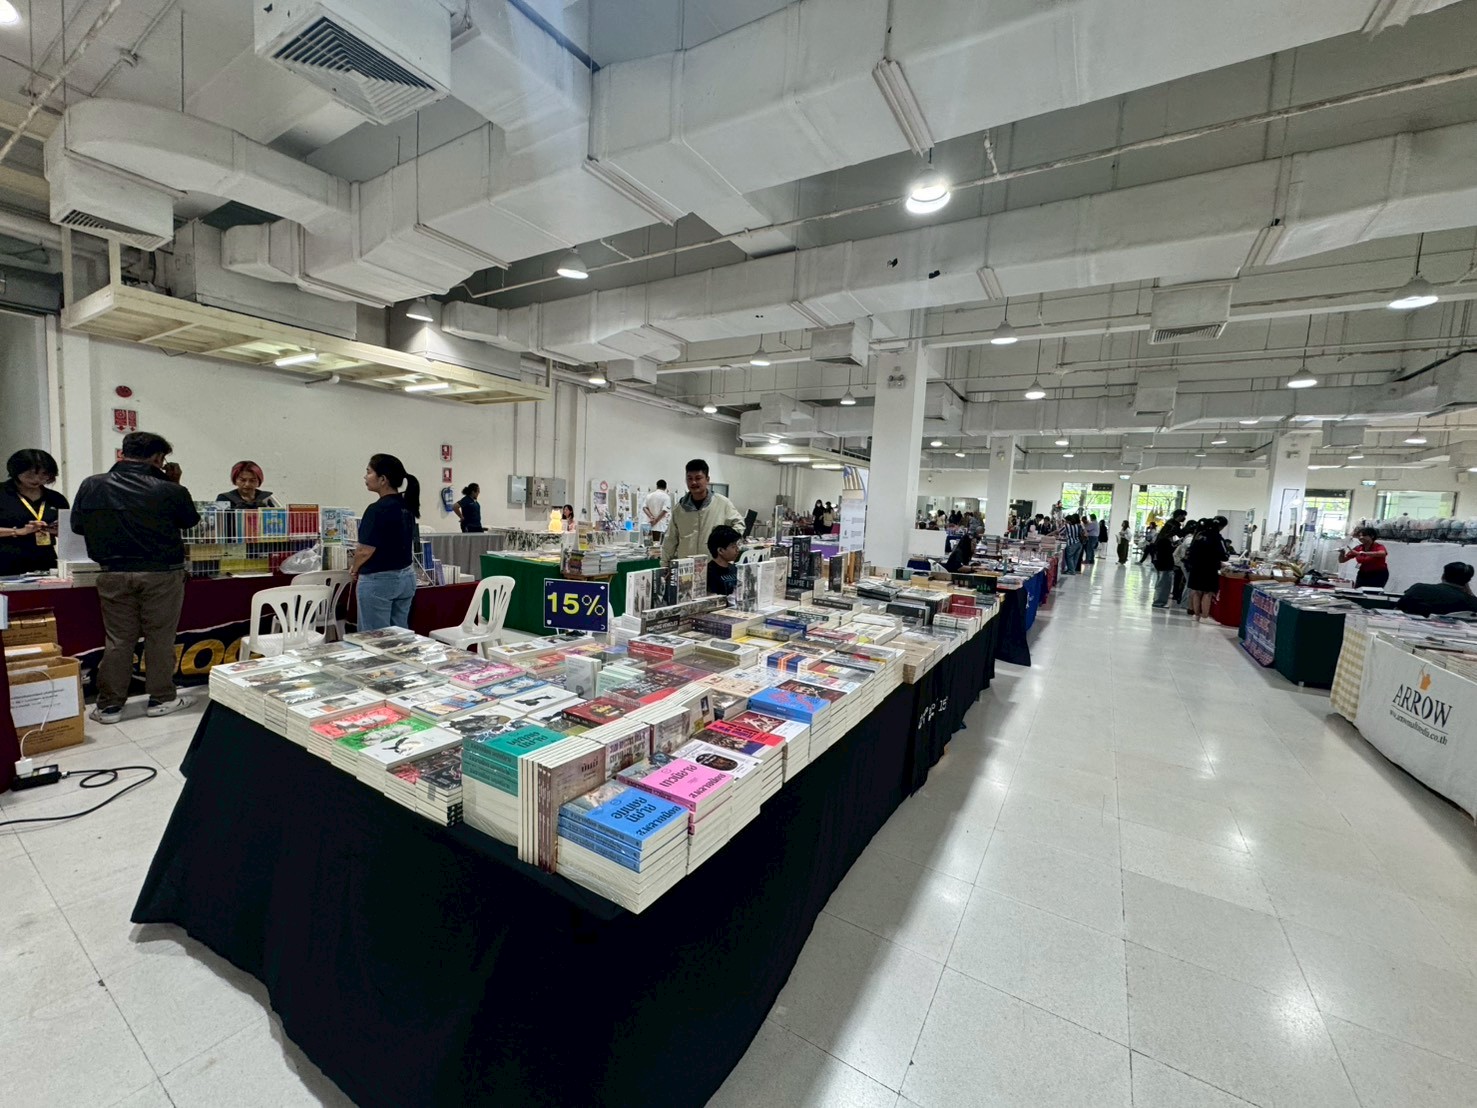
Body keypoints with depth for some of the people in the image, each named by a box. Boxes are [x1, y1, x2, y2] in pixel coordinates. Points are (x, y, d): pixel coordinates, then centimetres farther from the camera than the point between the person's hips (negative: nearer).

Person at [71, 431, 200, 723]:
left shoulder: (91, 486, -1)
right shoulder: (169, 491, -12)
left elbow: (77, 525, 10)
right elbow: (191, 520, 5)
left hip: (113, 574, 3)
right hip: (161, 573, -3)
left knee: (117, 640, 11)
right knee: (160, 637, 7)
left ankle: (109, 705, 17)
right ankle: (161, 699, 16)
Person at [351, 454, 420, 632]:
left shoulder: (377, 509, -18)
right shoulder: (407, 506, 6)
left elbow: (365, 550, -18)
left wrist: (354, 569, 2)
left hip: (378, 581, -8)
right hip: (406, 577, 8)